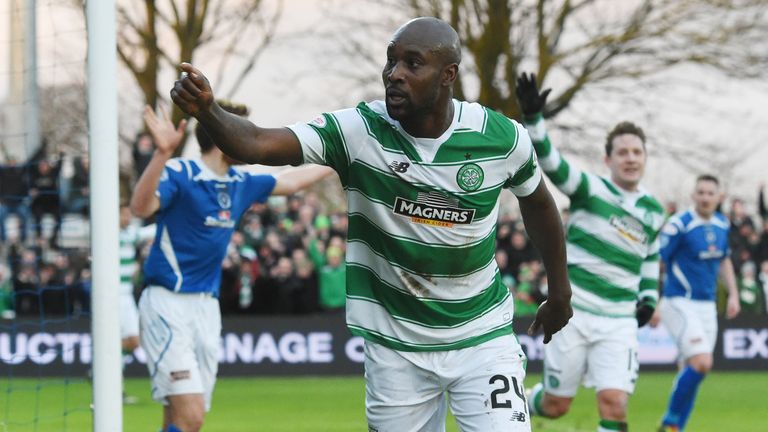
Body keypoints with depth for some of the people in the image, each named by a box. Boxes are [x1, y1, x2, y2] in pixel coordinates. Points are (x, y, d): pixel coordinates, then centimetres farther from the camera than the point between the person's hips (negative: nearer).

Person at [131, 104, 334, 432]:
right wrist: (162, 152, -44)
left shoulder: (240, 183, 12)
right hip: (167, 304, -8)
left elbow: (291, 181, 29)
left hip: (207, 307, 8)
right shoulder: (179, 173, -11)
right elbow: (141, 207, -30)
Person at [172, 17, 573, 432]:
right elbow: (257, 144, -26)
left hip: (482, 338, 0)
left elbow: (537, 202, 10)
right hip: (394, 344, 0)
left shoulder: (503, 138, -11)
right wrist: (207, 110, -46)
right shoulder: (359, 130, -14)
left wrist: (559, 289, 20)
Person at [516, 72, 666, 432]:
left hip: (619, 322, 3)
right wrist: (533, 116, -37)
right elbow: (548, 159, -21)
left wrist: (649, 295, 14)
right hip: (572, 312, -3)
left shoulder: (653, 212, 9)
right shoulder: (590, 190, -5)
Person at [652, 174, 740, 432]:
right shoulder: (678, 225, -14)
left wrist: (733, 294, 14)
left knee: (693, 369, 5)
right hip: (680, 303, -7)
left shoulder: (722, 225, 7)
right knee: (701, 363, -20)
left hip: (707, 305, 7)